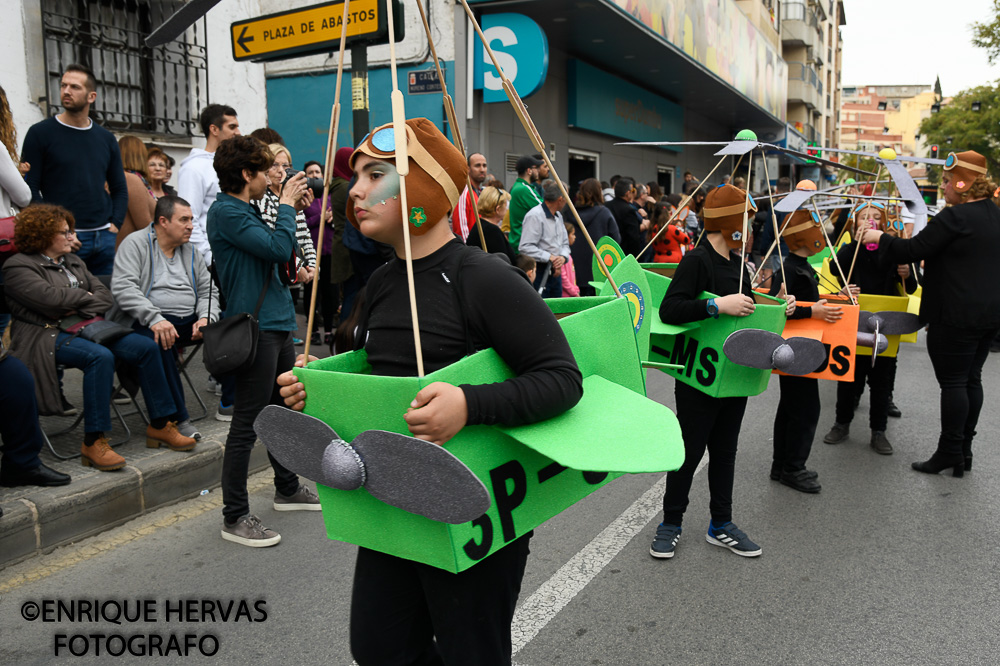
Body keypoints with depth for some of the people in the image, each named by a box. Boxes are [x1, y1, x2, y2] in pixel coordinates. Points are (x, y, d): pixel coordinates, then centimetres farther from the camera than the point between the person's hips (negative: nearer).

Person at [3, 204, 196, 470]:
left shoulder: (73, 261, 22)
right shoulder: (18, 266, 0)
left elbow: (105, 296, 14)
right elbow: (51, 299, -17)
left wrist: (81, 310, -5)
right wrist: (85, 295, -1)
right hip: (50, 335, -7)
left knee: (147, 347, -14)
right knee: (100, 357, -36)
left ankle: (160, 425, -8)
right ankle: (93, 443, -31)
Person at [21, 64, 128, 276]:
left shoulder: (105, 138, 13)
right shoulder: (40, 133, 1)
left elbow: (120, 188, 17)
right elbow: (30, 188, -3)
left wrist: (114, 224, 3)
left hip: (104, 237, 4)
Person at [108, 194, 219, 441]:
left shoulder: (190, 251, 18)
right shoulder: (135, 243, 0)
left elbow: (208, 291, 16)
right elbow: (123, 287, -14)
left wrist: (206, 318, -7)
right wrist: (155, 319, -28)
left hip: (189, 321, 6)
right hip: (147, 323, -6)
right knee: (161, 341, -39)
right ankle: (179, 418, -31)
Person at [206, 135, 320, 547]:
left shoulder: (246, 210, 16)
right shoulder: (226, 211, -14)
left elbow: (277, 252, 20)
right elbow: (279, 249, -22)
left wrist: (291, 208, 13)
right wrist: (287, 204, -9)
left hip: (277, 323, 10)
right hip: (255, 328, -10)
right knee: (247, 425, -4)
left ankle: (287, 489, 36)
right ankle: (235, 517, 6)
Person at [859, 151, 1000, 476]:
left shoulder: (955, 217, -17)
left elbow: (911, 251, -18)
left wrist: (880, 238, -3)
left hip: (955, 315, -9)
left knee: (952, 382, -2)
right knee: (971, 379, 14)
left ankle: (950, 454, 5)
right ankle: (964, 452, 22)